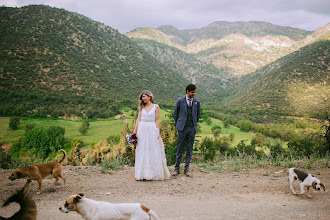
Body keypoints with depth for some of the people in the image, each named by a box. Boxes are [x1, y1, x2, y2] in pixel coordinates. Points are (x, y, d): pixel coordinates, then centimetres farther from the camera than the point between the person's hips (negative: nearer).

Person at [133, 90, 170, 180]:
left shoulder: (156, 106, 1)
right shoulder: (141, 107, 10)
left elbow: (157, 120, -1)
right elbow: (138, 119, 8)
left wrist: (158, 133, -7)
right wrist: (134, 131, 3)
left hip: (152, 130, -3)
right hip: (142, 130, 3)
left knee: (153, 151, 1)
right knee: (142, 152, 4)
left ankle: (154, 173, 9)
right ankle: (143, 174, 11)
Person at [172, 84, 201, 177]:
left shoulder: (197, 102, 5)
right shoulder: (180, 101, -2)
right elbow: (175, 114, 8)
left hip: (192, 128, 2)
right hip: (182, 128, -2)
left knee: (189, 149, 5)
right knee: (180, 149, 2)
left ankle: (186, 169, 12)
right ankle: (177, 168, 10)